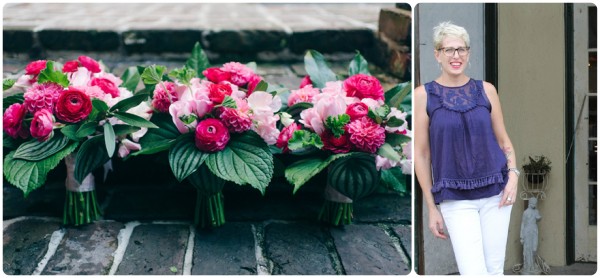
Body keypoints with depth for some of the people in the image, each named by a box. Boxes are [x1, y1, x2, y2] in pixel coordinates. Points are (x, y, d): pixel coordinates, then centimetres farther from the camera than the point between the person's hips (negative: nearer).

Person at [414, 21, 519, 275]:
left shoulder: (486, 90, 4)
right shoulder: (424, 94, -2)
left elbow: (503, 140, 12)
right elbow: (421, 153, 0)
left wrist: (513, 176, -6)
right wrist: (432, 208, -2)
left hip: (495, 192, 3)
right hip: (456, 199, -2)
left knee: (495, 269, 7)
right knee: (473, 272, -12)